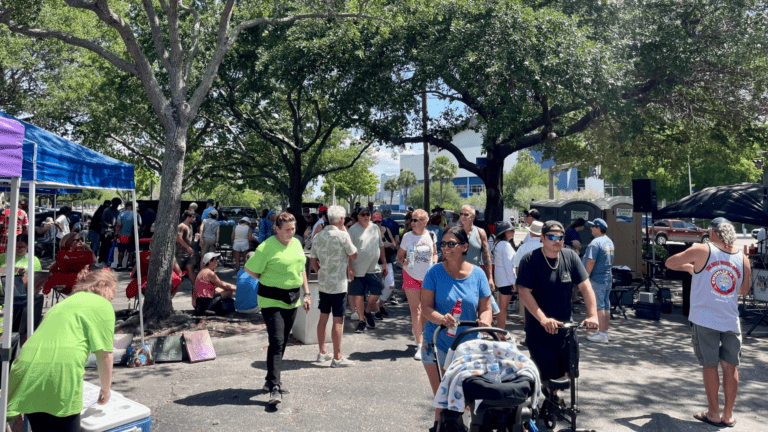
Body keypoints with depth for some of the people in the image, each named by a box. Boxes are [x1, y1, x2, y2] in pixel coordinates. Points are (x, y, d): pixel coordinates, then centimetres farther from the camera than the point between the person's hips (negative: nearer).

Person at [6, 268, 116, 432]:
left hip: (27, 364, 7)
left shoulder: (65, 302, 28)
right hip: (60, 370, -7)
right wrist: (105, 389, 15)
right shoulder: (102, 305, 5)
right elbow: (104, 354, 1)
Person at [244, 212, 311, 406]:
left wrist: (306, 293, 16)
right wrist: (269, 282, -2)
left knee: (282, 342, 14)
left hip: (292, 299, 7)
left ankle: (272, 380, 29)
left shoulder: (296, 243, 9)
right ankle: (274, 389, -10)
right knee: (276, 342, -12)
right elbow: (250, 269, -9)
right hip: (272, 300, -7)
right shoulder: (266, 247, -13)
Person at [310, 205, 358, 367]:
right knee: (338, 320, 0)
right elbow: (354, 256, -4)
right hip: (338, 284, -7)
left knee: (323, 317, 15)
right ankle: (337, 358, 6)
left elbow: (313, 260, 10)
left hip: (322, 284, 7)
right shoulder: (342, 235, -15)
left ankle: (322, 352, 26)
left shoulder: (318, 236, 5)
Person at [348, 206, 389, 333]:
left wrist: (384, 263, 13)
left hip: (374, 269, 3)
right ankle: (361, 321, 18)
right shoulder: (353, 230, -4)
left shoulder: (375, 228, 10)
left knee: (375, 294, 2)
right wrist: (350, 269, -13)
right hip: (358, 269, -3)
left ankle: (368, 312, 31)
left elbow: (381, 246, 18)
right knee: (358, 296, 2)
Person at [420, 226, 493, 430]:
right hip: (437, 343, -1)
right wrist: (442, 318, -30)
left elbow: (485, 308, 2)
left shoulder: (477, 274, -2)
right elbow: (426, 307, -10)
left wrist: (485, 321, -21)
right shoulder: (435, 272, -7)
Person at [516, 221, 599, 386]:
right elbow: (524, 292, -18)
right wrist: (543, 319, -27)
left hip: (566, 328, 4)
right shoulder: (530, 260, -10)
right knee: (547, 375, -5)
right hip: (539, 331, -4)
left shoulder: (570, 257, 3)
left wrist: (592, 315, -13)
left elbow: (585, 286, 0)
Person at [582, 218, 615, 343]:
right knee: (606, 306, 13)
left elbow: (591, 262, -21)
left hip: (597, 279, -9)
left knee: (599, 307, -3)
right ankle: (606, 332, 20)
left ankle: (602, 334, 0)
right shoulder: (610, 242, 12)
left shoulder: (595, 243, -17)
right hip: (608, 278, 9)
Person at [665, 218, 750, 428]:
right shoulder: (743, 259, 3)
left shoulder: (702, 251, -8)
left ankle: (713, 414, 15)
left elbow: (670, 263, 1)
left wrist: (689, 267, 17)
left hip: (704, 319, -3)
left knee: (710, 365, 7)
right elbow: (745, 290, 16)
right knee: (730, 366, 10)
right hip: (731, 320, 3)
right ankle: (728, 415, 18)